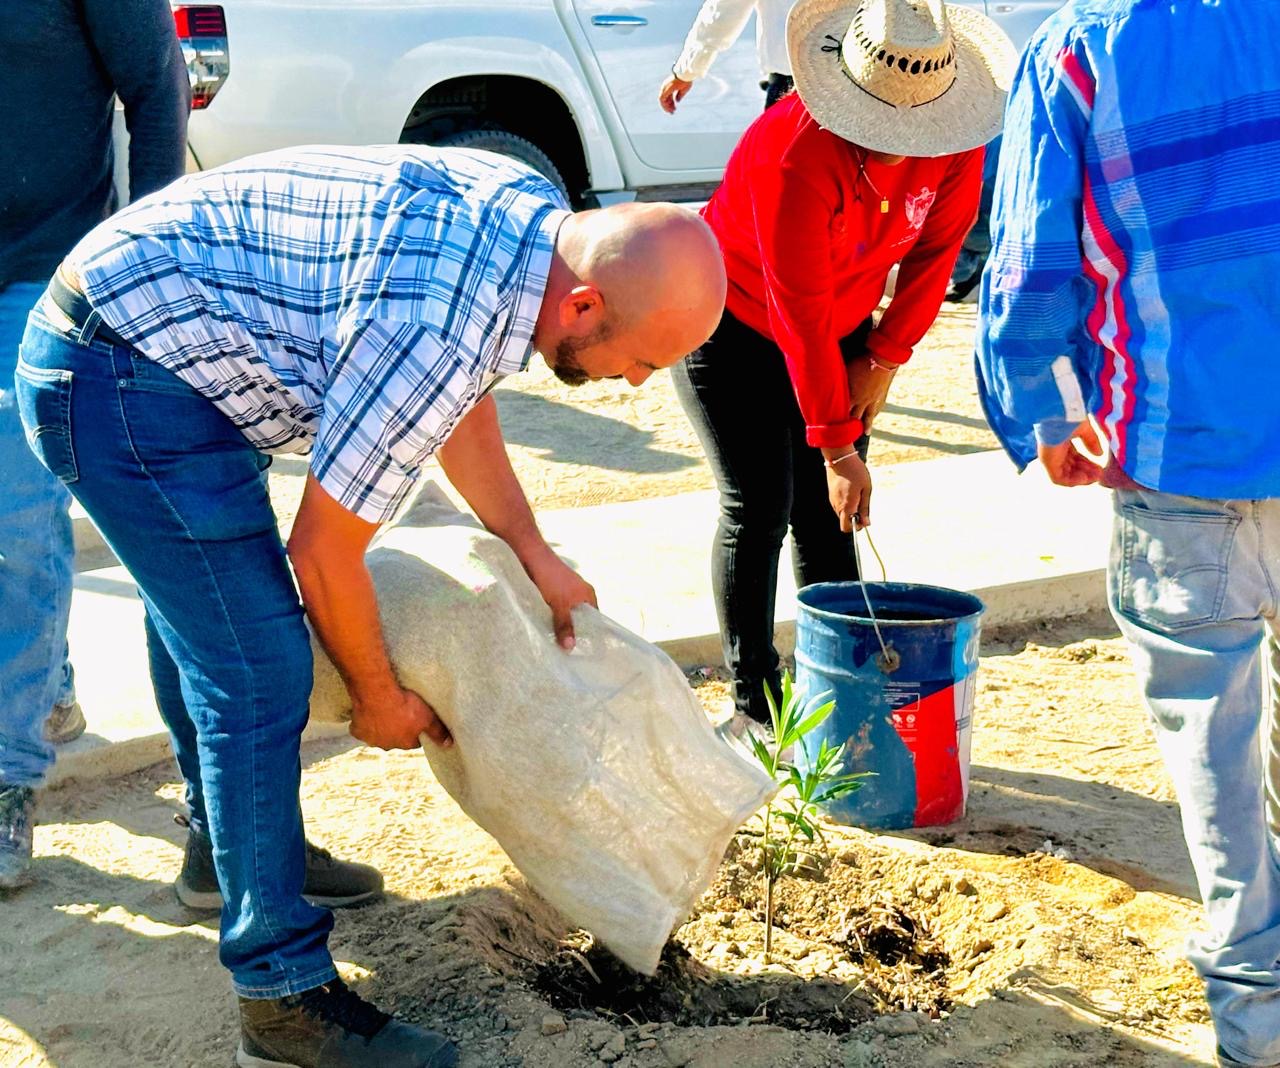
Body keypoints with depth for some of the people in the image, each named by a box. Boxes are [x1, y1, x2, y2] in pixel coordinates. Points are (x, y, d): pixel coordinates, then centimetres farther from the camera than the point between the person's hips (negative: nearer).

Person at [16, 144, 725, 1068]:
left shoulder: (539, 217, -4)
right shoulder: (438, 332, -32)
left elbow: (462, 400, 15)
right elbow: (325, 550, -20)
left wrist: (538, 559, 18)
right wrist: (381, 697, -3)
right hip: (117, 384, -11)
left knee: (211, 621, 25)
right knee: (258, 669, -11)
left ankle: (232, 846, 45)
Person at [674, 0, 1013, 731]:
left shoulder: (956, 143, -19)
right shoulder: (797, 153, -35)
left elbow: (937, 249, -3)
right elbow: (800, 311, -31)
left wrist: (885, 360, -6)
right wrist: (836, 446, -27)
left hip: (843, 330, 5)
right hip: (737, 329, -5)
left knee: (827, 515, 4)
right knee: (759, 511, -7)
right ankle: (754, 707, 2)